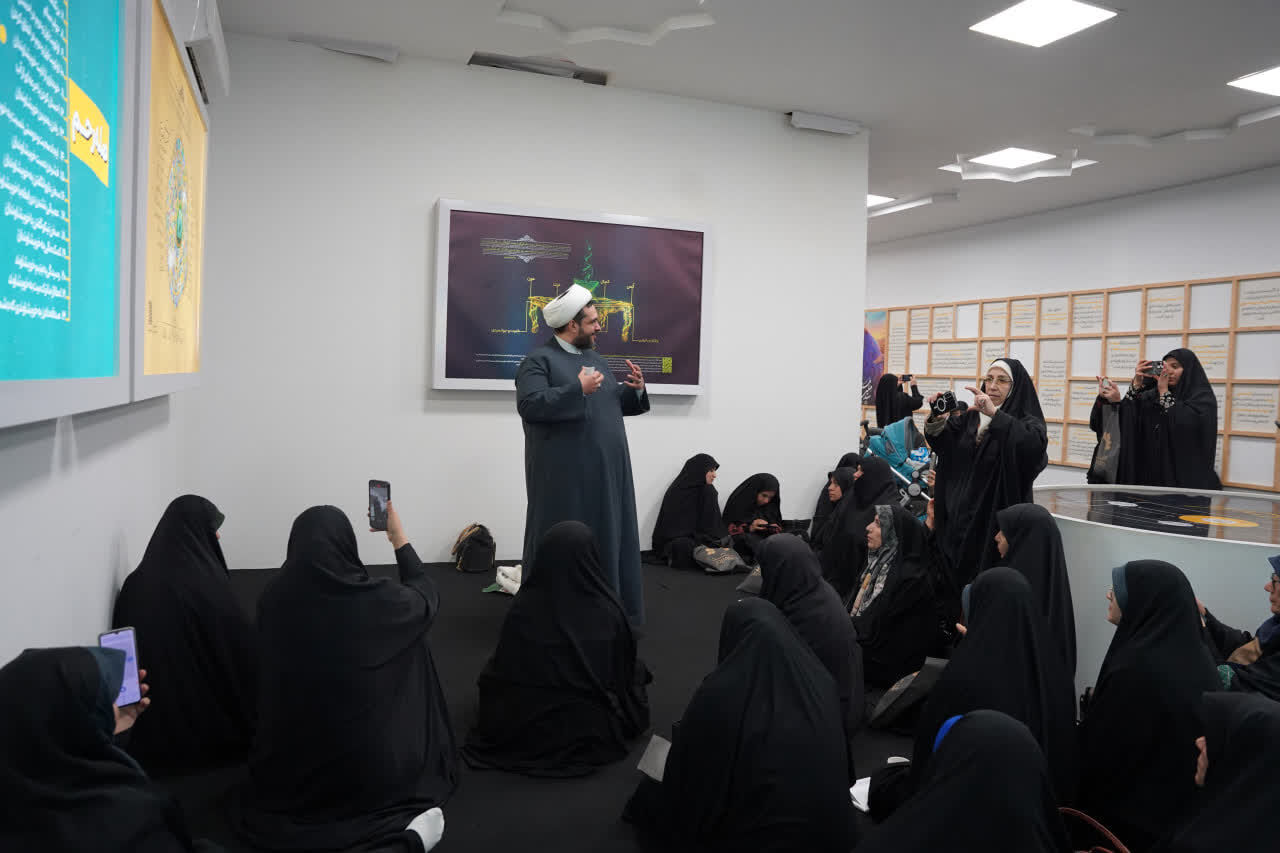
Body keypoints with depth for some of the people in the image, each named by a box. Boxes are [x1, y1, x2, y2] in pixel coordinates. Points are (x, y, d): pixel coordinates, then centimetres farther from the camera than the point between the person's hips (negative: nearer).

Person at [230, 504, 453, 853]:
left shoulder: (272, 598, -12)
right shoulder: (376, 599, -21)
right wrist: (399, 537, 11)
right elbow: (426, 599, 2)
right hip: (372, 768, -5)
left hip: (292, 773, 6)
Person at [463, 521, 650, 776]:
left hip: (523, 728, 1)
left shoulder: (522, 608, -21)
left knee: (491, 676, 29)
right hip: (594, 729, -1)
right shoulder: (609, 611, -21)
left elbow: (501, 671, -5)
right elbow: (624, 670, -3)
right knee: (637, 672, 25)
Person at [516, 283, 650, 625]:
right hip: (566, 474, -7)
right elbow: (530, 404, -20)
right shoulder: (539, 360, -6)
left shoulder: (596, 359, 17)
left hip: (605, 472, 7)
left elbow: (617, 404, 20)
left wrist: (636, 390, 0)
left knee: (607, 539, 12)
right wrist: (578, 389, -22)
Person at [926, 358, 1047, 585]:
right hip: (960, 514, 5)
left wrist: (994, 414, -34)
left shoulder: (1026, 420, -3)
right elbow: (940, 442, 5)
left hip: (997, 519, -5)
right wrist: (937, 417, -16)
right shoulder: (972, 416, 12)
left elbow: (1036, 443, -25)